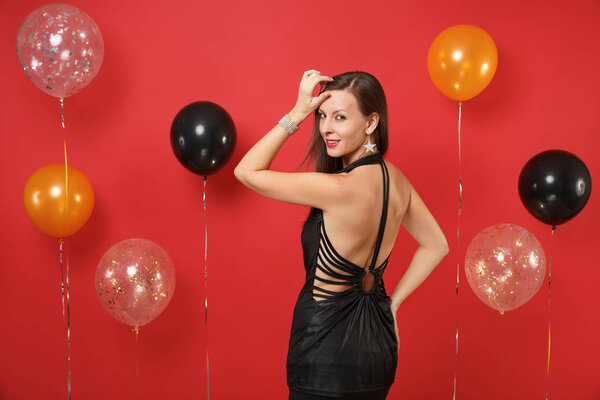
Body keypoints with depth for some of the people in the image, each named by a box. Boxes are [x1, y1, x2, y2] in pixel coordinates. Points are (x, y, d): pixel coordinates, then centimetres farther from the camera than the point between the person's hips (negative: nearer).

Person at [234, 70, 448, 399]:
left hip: (328, 350, -8)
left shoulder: (340, 189, -27)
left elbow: (247, 171, -17)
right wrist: (392, 302, 12)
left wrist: (297, 113, -15)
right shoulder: (395, 179, -2)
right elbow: (435, 245, 12)